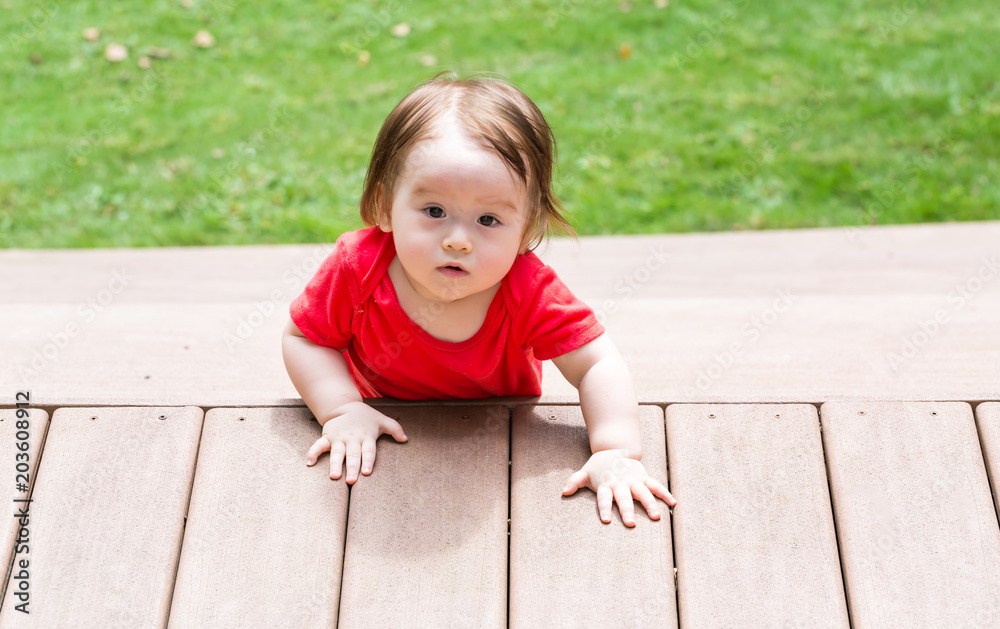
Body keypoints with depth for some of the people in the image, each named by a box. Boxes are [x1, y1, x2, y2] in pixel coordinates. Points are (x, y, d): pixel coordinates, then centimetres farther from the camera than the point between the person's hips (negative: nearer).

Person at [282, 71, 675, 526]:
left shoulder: (529, 292, -31)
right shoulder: (357, 268, -30)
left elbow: (597, 366, -25)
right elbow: (303, 338, -14)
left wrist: (617, 452, -40)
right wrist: (342, 410, -29)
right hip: (386, 427, 0)